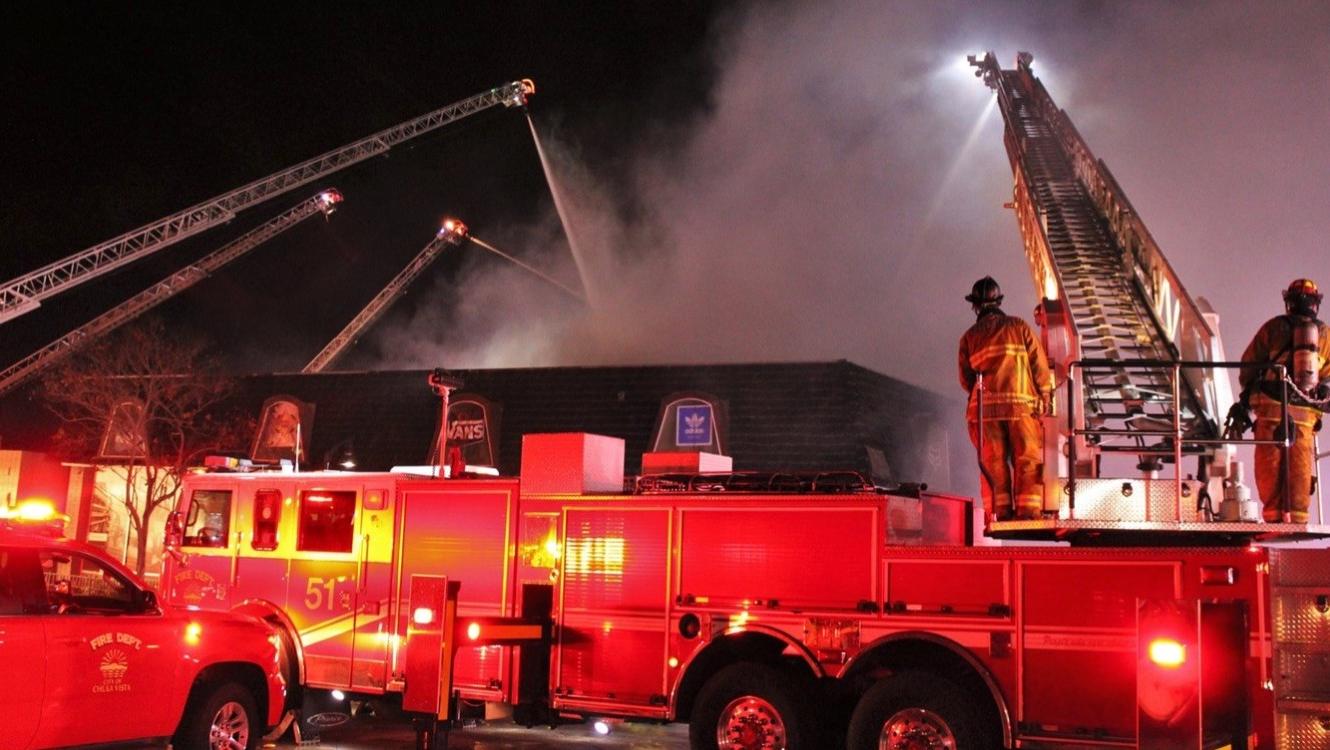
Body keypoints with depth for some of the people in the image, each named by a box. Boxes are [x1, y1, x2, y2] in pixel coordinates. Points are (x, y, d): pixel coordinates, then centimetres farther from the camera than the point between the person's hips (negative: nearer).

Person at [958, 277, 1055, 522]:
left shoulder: (970, 336, 10)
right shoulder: (1019, 326, 7)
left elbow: (965, 379, 10)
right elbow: (1039, 365, 2)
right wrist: (1046, 396, 10)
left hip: (984, 407, 2)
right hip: (1021, 403, -1)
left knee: (994, 463, 3)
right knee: (1027, 460, 0)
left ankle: (1000, 513, -2)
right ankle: (1028, 511, -8)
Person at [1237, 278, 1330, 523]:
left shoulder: (1275, 326, 5)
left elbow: (1249, 363, 5)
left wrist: (1246, 394, 15)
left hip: (1272, 405, -2)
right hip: (1306, 411, 2)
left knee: (1270, 462, 0)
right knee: (1300, 467, 5)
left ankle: (1274, 515, -5)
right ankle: (1298, 517, 2)